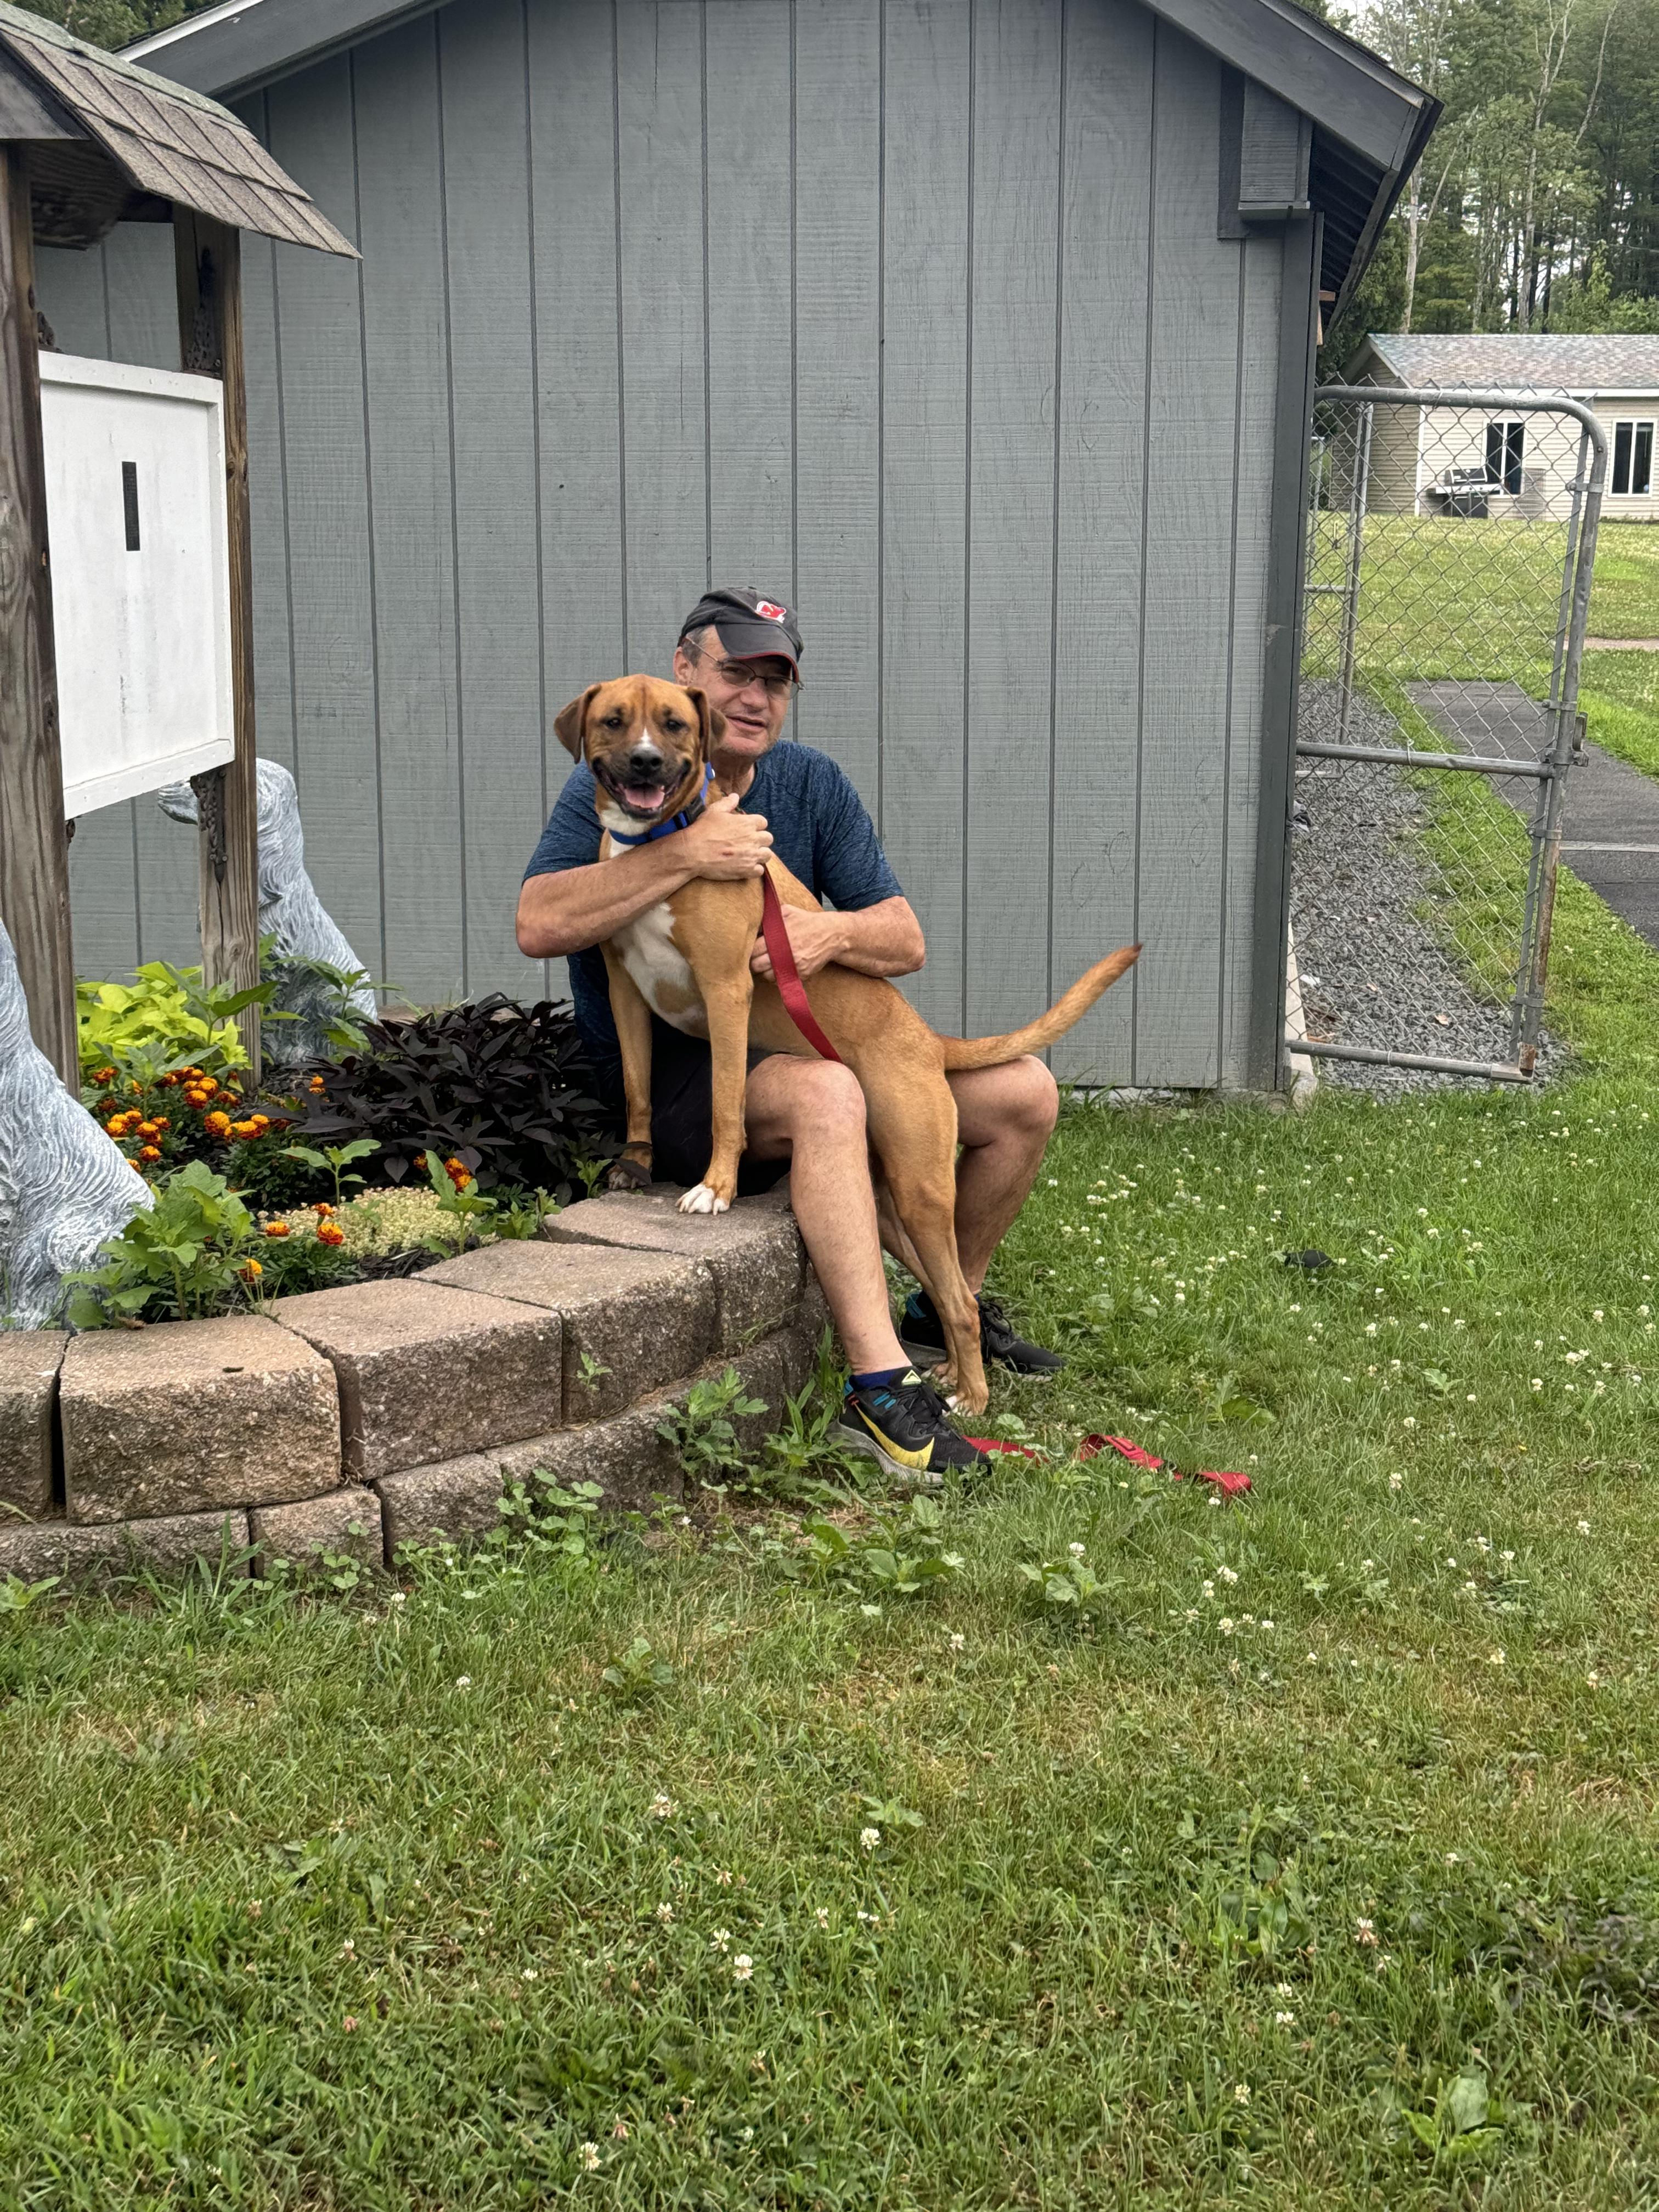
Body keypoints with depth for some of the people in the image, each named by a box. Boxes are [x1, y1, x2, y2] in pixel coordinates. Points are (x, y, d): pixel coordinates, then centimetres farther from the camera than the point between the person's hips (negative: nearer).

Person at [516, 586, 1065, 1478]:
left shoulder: (812, 784, 7)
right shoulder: (612, 785, -7)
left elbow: (905, 941, 1)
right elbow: (538, 925, -25)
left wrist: (831, 933, -22)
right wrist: (682, 854, -32)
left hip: (793, 1047, 6)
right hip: (669, 1079, -6)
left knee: (1023, 1092, -2)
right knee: (825, 1093, -38)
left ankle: (947, 1311, 20)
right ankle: (880, 1388, -40)